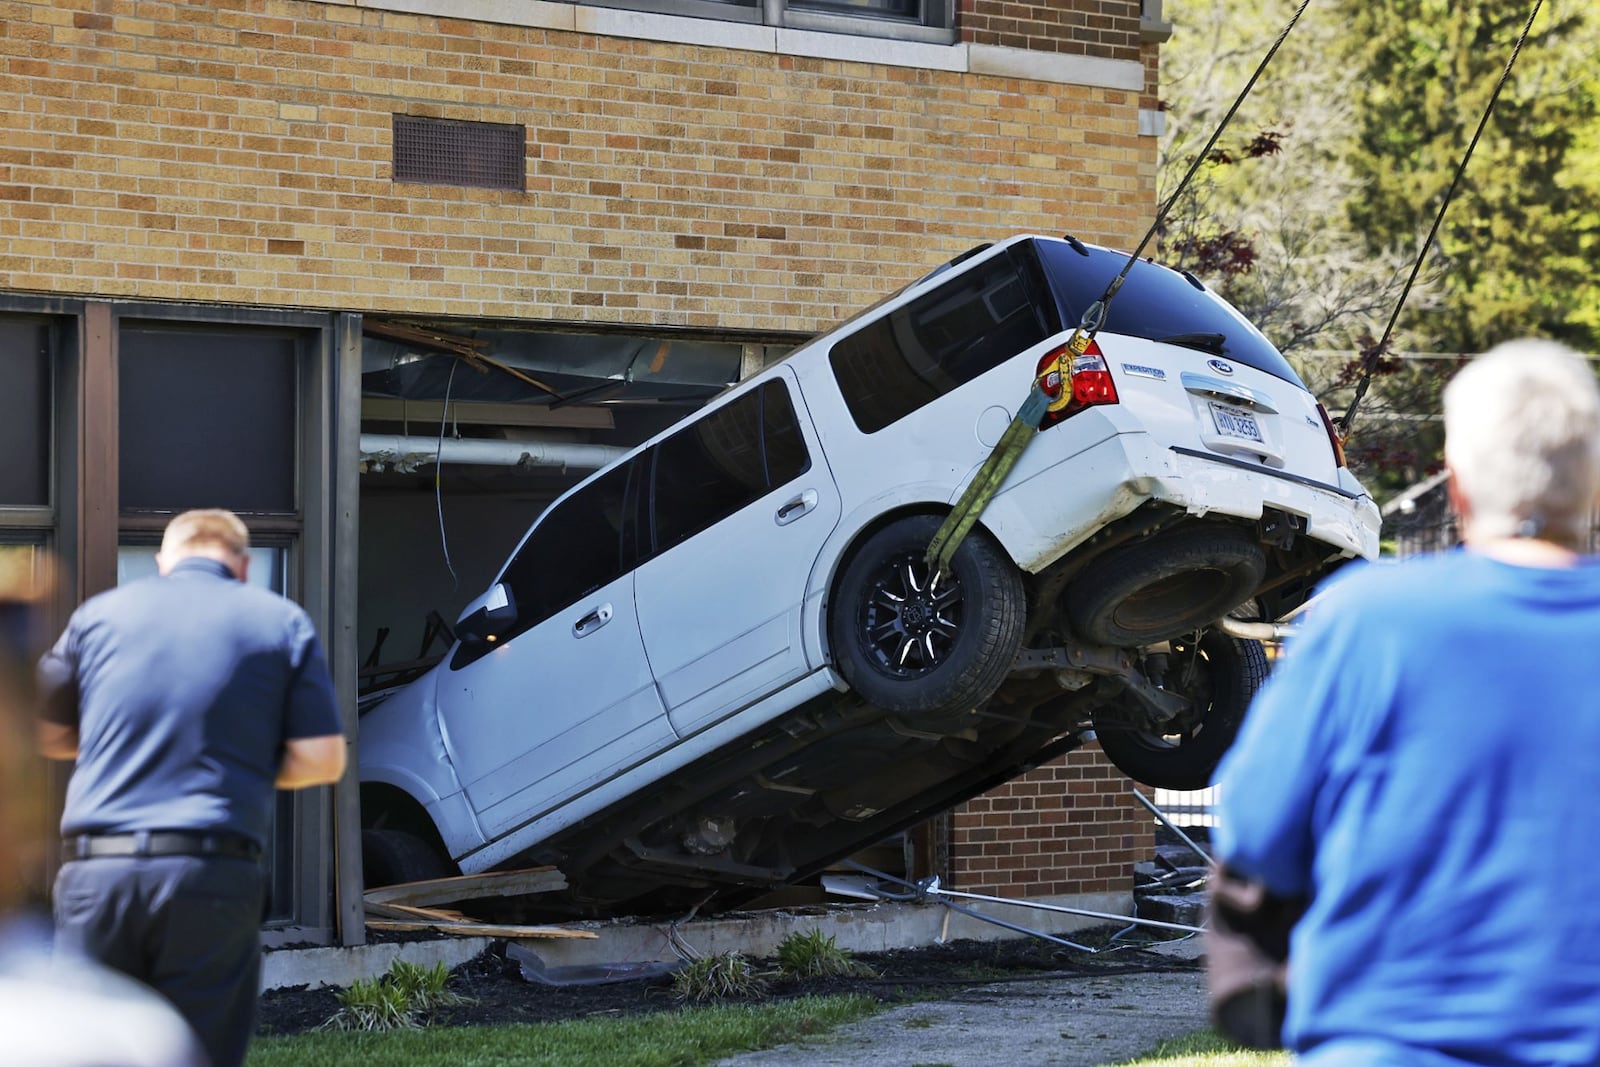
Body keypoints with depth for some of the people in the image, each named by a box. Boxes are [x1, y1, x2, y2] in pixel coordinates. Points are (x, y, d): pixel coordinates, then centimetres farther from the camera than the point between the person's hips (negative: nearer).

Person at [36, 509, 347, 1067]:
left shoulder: (99, 613, 12)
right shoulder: (283, 622, 7)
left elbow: (43, 734, 20)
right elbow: (321, 760, 2)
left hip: (95, 870, 2)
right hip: (211, 873, -1)